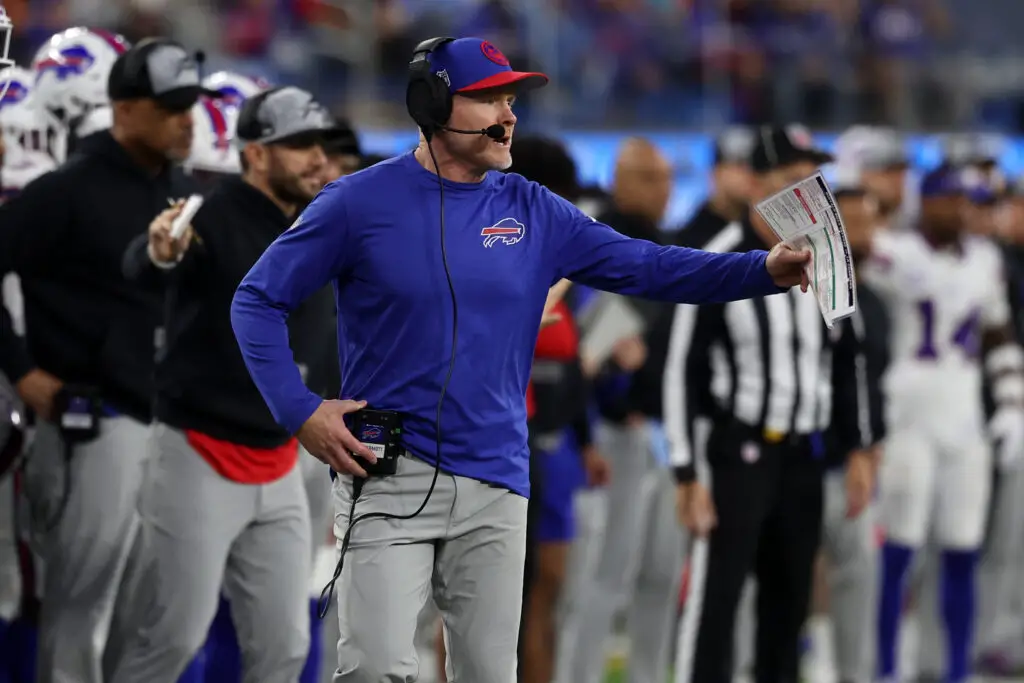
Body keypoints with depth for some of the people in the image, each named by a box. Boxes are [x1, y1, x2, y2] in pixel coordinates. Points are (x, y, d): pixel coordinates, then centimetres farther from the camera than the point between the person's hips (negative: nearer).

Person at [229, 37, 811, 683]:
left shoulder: (534, 214, 7)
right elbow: (258, 300, 1)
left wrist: (764, 270, -12)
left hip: (496, 484, 4)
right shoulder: (360, 202, -4)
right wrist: (301, 410, -9)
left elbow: (645, 266, 1)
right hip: (389, 477, -4)